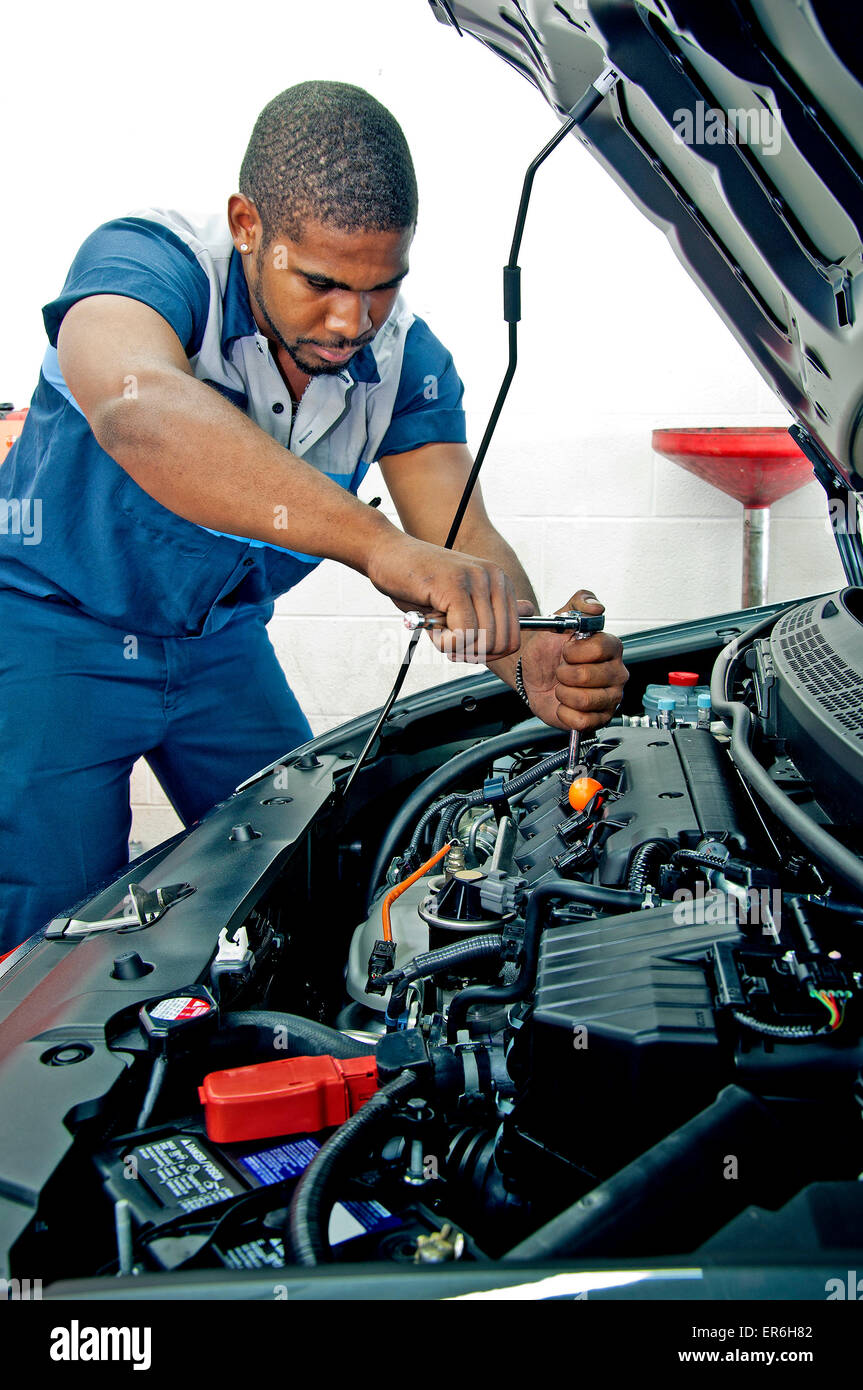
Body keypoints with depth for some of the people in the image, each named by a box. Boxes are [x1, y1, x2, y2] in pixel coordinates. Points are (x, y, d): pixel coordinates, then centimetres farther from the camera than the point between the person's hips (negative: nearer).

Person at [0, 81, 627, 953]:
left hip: (219, 641, 5)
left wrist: (534, 662, -41)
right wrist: (382, 545, -62)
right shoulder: (143, 260, -28)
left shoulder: (403, 358, -12)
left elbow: (466, 542, -18)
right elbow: (137, 409, -51)